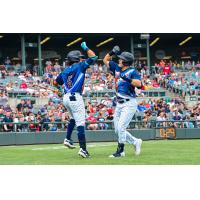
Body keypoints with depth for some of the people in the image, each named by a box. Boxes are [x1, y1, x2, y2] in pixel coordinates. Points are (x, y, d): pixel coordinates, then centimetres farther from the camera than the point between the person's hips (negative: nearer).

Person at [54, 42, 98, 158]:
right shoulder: (80, 66, -2)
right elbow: (94, 57, -6)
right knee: (80, 123, -9)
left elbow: (56, 83, 26)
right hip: (75, 98, -7)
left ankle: (68, 139, 26)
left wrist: (60, 87, 47)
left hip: (66, 97, 7)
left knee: (74, 118, 31)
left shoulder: (65, 71, 16)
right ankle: (83, 149, -16)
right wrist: (86, 48, 8)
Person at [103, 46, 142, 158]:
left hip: (129, 103, -8)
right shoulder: (117, 68, 10)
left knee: (121, 127, -14)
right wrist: (112, 52, 5)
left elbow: (138, 83, -27)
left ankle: (120, 151, -4)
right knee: (118, 130, 10)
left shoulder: (132, 72, -11)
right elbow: (106, 60, 20)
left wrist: (127, 79, -36)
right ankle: (135, 142, 25)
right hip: (119, 104, 8)